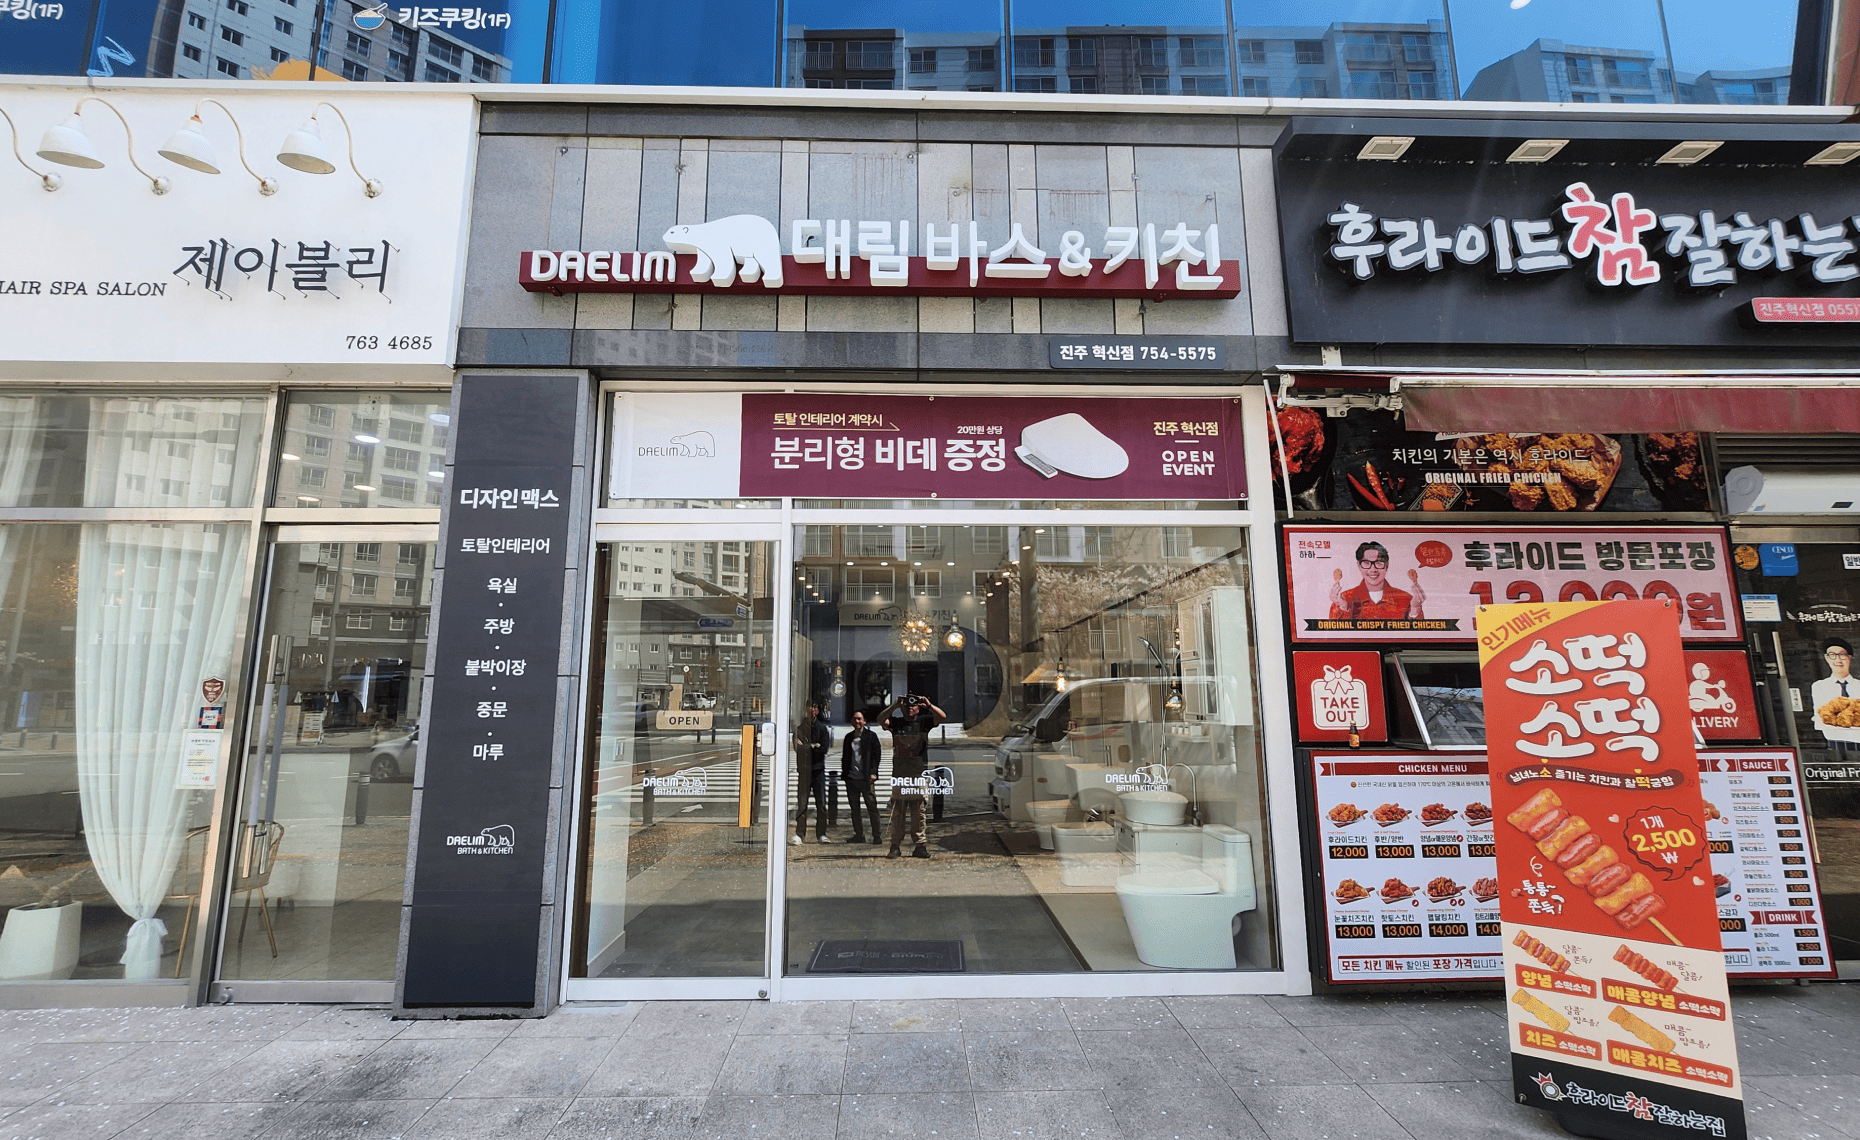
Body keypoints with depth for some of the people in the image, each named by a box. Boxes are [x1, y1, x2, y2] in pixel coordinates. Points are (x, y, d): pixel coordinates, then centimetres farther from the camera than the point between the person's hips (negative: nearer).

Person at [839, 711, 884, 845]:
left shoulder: (871, 736, 3)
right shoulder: (848, 737, 15)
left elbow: (876, 755, -1)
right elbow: (844, 757, 17)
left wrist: (873, 773, -10)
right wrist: (844, 773, 7)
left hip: (866, 778, -4)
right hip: (851, 778, 4)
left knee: (872, 807, -3)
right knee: (854, 809, 8)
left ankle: (877, 835, 4)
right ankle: (859, 835, 17)